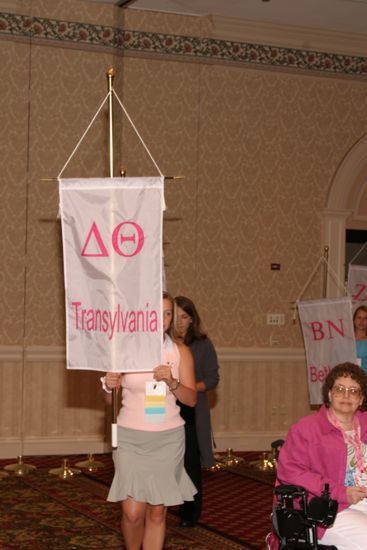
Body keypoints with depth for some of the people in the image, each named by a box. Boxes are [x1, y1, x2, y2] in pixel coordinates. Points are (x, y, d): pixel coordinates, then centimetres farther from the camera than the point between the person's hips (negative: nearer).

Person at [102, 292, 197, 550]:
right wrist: (109, 386, -19)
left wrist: (172, 383, -18)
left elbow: (192, 400, 1)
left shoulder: (181, 352, 3)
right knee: (133, 512, -6)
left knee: (157, 512, 3)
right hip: (131, 438, -1)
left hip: (168, 439, 1)